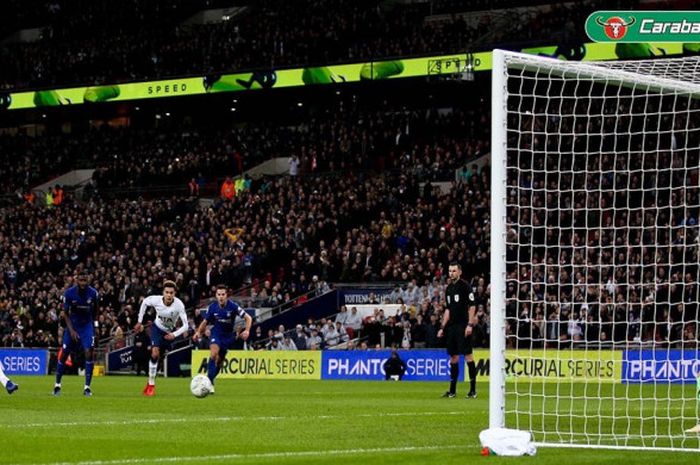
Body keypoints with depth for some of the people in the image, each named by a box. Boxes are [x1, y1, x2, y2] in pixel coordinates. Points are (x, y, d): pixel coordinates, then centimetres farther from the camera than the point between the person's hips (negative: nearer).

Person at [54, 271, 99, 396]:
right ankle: (57, 384, 17)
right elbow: (65, 313, -8)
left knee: (89, 353, -16)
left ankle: (87, 387, -11)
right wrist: (71, 330, -15)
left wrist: (95, 324, 9)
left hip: (87, 325, 0)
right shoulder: (69, 293, -14)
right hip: (72, 325, 0)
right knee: (63, 354, 0)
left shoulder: (93, 293, -11)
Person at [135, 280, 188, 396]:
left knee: (161, 356, 11)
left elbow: (185, 325, -28)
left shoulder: (179, 305, -32)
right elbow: (144, 302, -4)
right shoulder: (156, 300, -28)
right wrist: (140, 321, 0)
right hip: (157, 328, -1)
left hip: (170, 332, 1)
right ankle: (151, 384, -13)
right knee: (155, 353, -20)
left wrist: (174, 335, -42)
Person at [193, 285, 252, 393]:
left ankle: (209, 381, 27)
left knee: (219, 361, 7)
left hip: (228, 336, 1)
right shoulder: (212, 307, -12)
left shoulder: (233, 306, -19)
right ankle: (210, 382, -26)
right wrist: (198, 332, -14)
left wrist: (247, 330, -32)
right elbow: (205, 322, 3)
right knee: (214, 353, -28)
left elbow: (248, 318, -16)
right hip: (216, 333, -1)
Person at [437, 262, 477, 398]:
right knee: (453, 356, 9)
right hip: (452, 326, 8)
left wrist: (470, 325, -17)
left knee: (468, 354, -8)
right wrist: (443, 327, 18)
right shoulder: (449, 289, 16)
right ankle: (452, 390, 13)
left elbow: (472, 306, -11)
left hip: (463, 326, -8)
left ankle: (473, 389, -5)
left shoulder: (465, 286, -6)